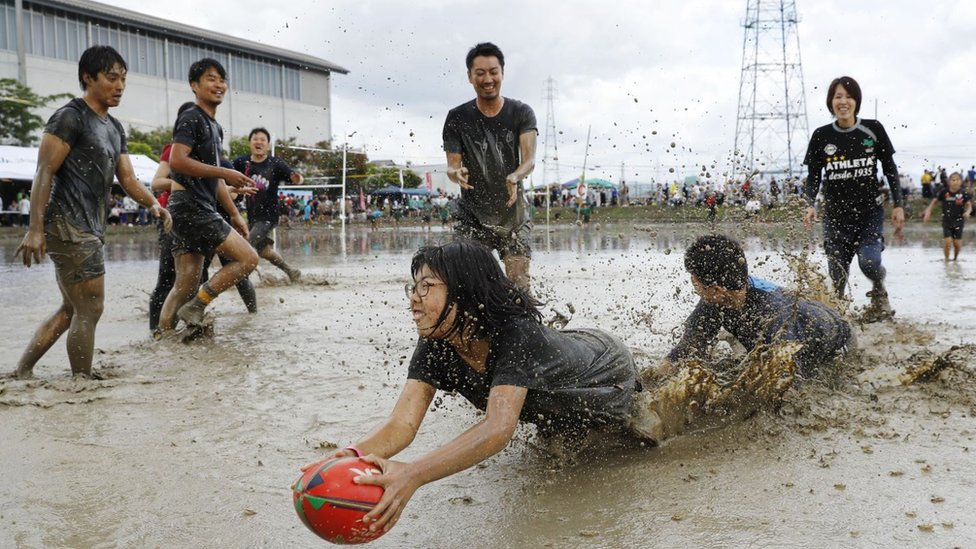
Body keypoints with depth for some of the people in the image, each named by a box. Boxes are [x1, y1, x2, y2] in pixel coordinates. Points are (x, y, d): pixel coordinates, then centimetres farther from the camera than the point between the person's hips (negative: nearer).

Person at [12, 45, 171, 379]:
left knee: (72, 310, 16)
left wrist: (153, 204, -4)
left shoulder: (114, 128, 17)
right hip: (68, 226, -9)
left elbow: (127, 178, 15)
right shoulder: (70, 117, -9)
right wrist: (35, 229, -20)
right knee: (90, 309, -6)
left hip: (90, 228, 9)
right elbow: (44, 172, -14)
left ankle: (22, 372, 24)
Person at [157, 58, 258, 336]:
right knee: (248, 258, -11)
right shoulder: (191, 118, -7)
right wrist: (225, 172, -20)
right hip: (190, 206, -9)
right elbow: (177, 161, -21)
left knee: (186, 284, 7)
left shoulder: (215, 128, 21)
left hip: (200, 209, 9)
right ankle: (195, 308, -7)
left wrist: (235, 214, 22)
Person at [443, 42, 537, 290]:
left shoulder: (521, 113, -1)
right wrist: (456, 173, -29)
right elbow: (452, 165, -3)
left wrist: (515, 177, -37)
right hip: (471, 216, 0)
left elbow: (529, 160, -13)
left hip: (513, 214, 0)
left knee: (519, 285, -6)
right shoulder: (457, 118, 0)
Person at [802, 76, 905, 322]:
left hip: (870, 212, -1)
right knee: (837, 275, -1)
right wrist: (810, 205, -10)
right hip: (836, 215, 1)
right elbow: (813, 176, 6)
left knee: (869, 262, -20)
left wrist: (898, 205, 3)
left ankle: (879, 295, 11)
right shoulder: (821, 136, -1)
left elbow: (890, 169, 7)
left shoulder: (873, 130, -1)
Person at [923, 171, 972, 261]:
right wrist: (928, 211, -8)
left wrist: (967, 212, -26)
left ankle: (955, 258, 32)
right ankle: (946, 259, 15)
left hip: (958, 221, 0)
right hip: (947, 221, 0)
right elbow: (934, 201, 1)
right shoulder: (944, 192, -10)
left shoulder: (963, 193, -10)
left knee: (957, 243, 5)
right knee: (947, 242, -8)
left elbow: (969, 205, -5)